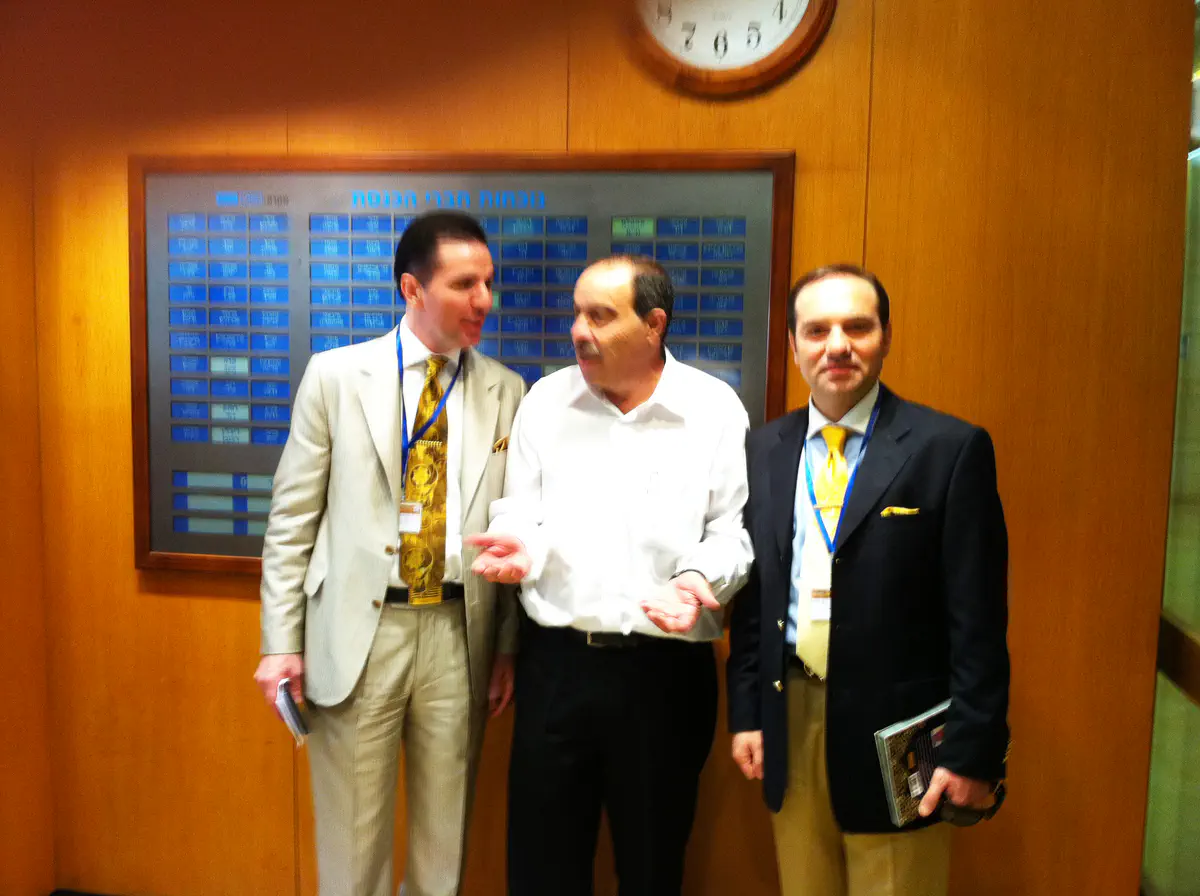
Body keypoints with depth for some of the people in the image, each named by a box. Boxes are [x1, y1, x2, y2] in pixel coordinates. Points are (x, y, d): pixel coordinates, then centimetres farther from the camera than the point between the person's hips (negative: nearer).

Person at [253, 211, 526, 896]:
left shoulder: (506, 392, 4)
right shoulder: (335, 376, -2)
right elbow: (292, 519, 0)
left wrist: (508, 647, 5)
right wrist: (282, 642, -2)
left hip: (459, 634, 2)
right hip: (357, 632, -1)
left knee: (445, 840, 15)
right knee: (354, 838, 12)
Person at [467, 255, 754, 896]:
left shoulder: (716, 409, -3)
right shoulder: (546, 399, 4)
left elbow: (733, 530, -2)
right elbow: (517, 512, 6)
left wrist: (699, 579, -20)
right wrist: (519, 546, -15)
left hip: (664, 668, -1)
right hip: (554, 660, 2)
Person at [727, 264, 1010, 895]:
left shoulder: (950, 449, -9)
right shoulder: (763, 450, 5)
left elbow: (977, 618, -9)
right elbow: (751, 594, 8)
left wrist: (972, 748, -10)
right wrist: (745, 712, 6)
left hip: (895, 732, -4)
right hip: (789, 724, 4)